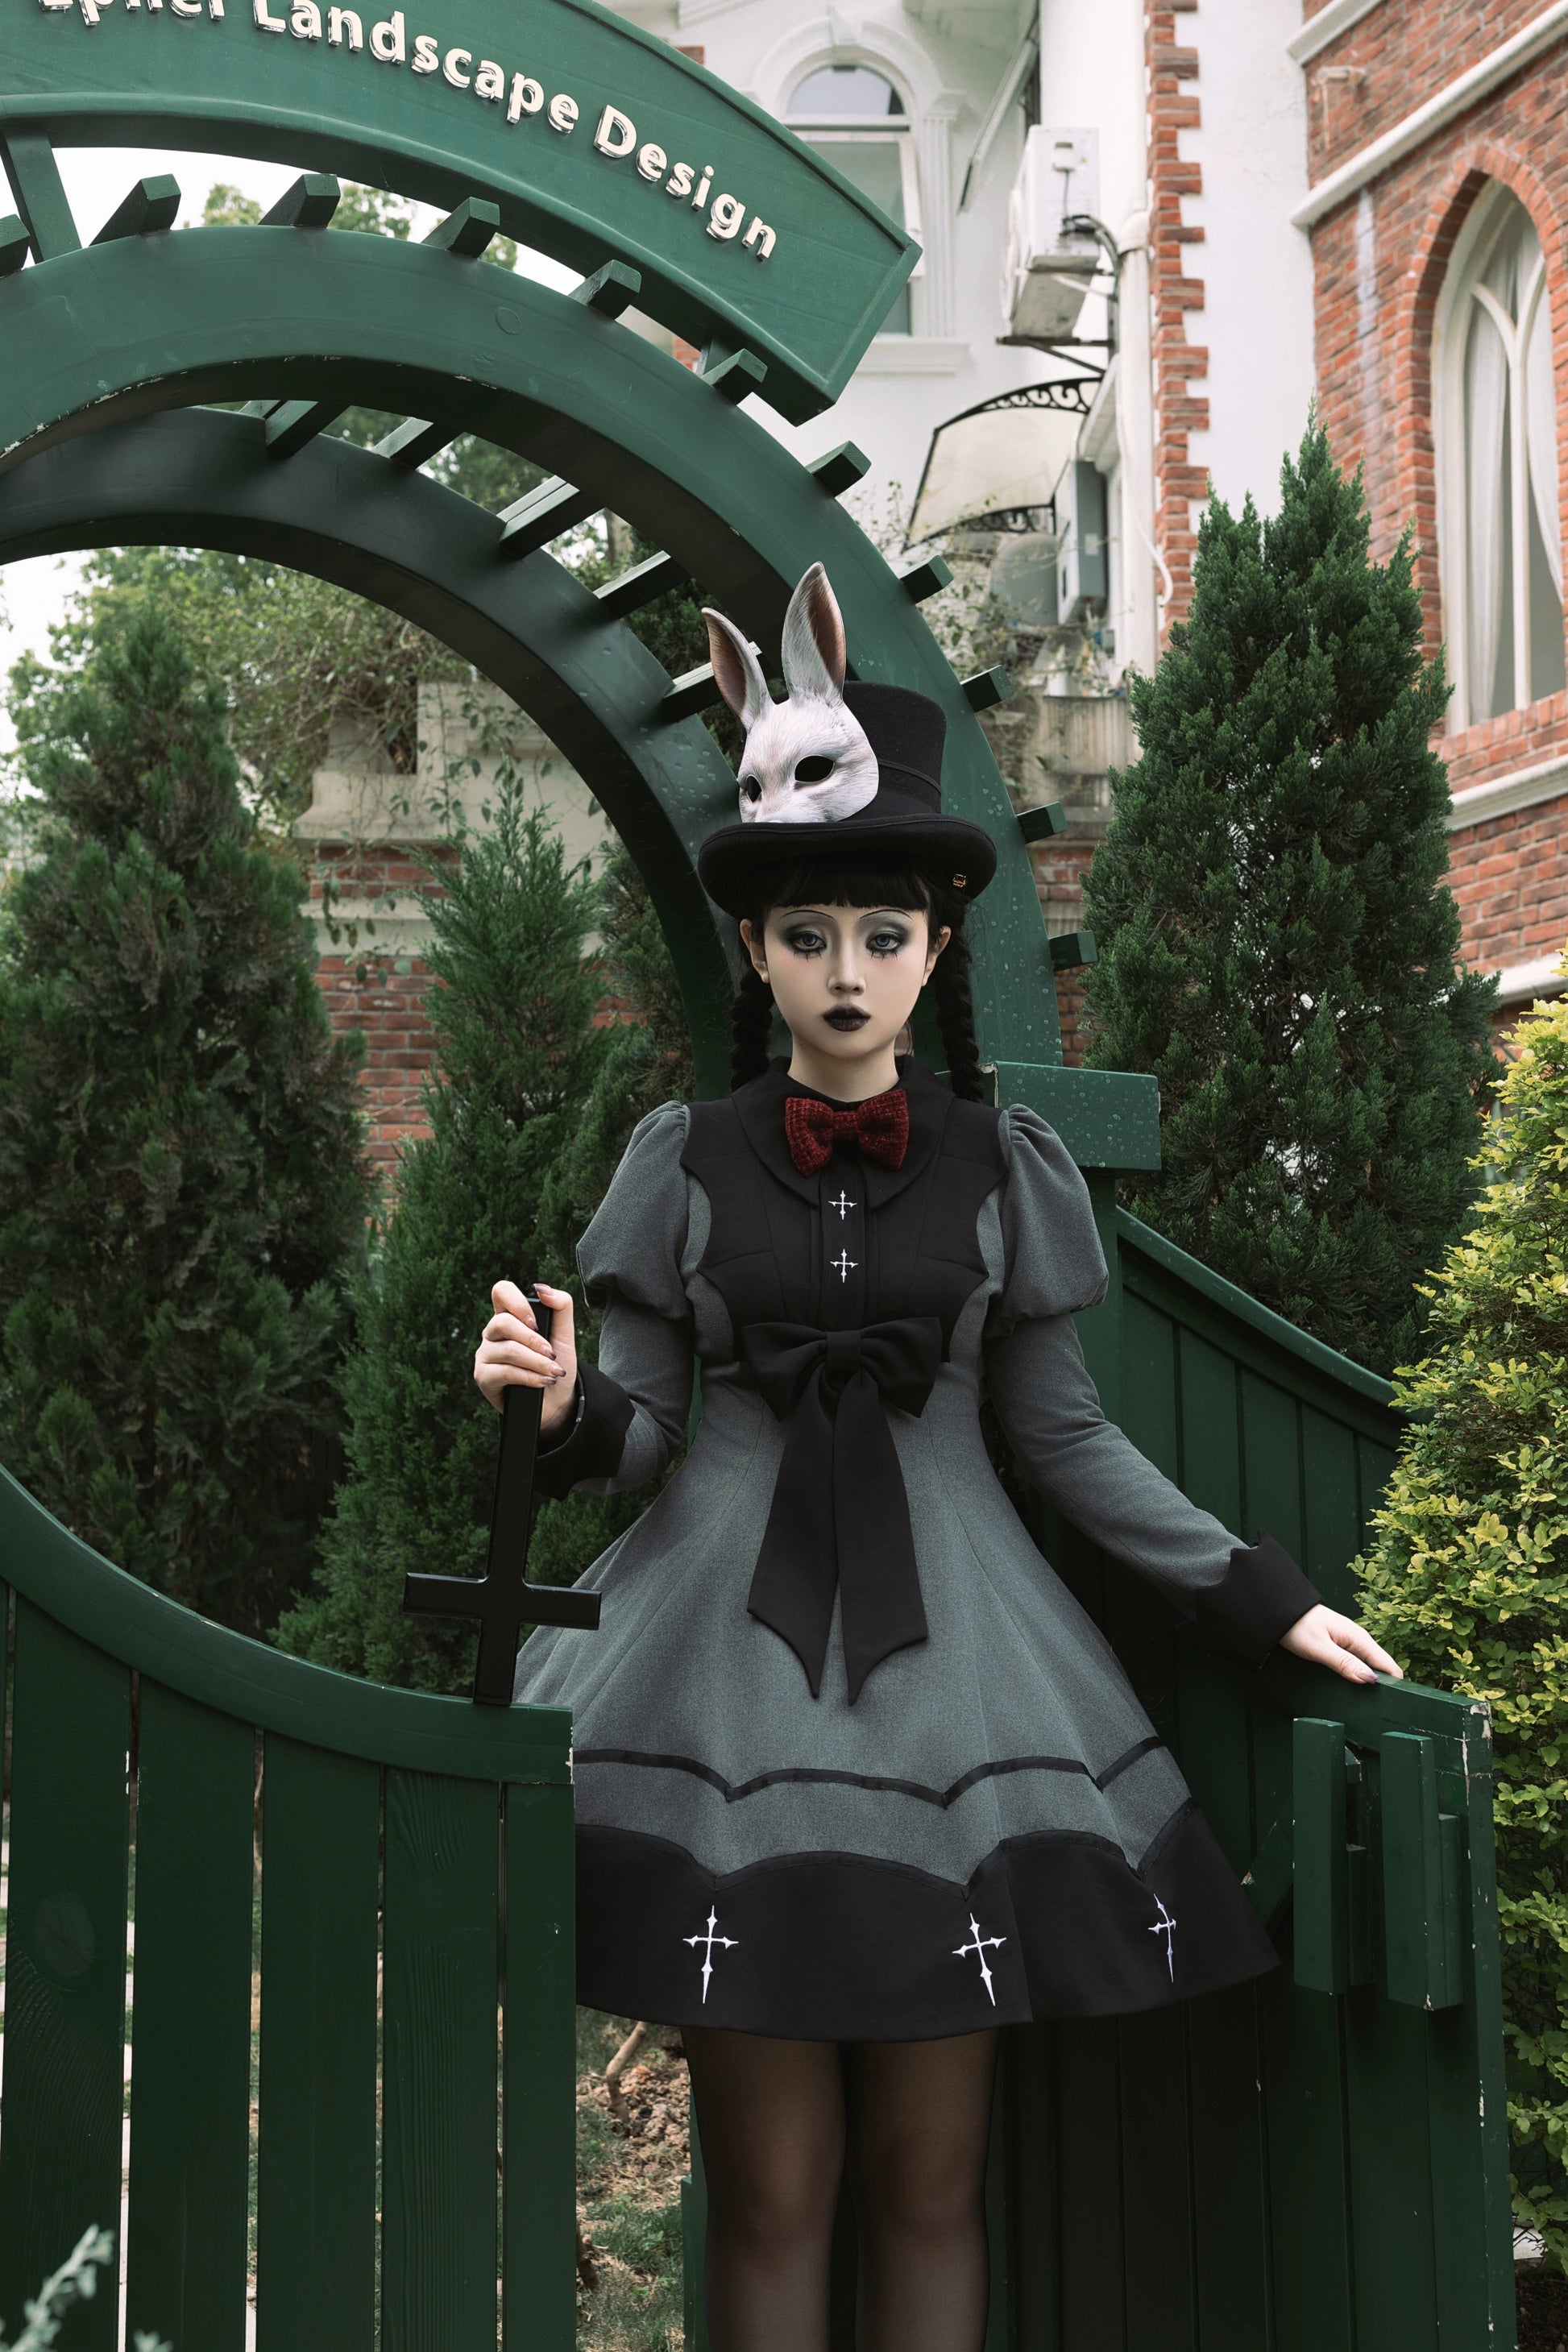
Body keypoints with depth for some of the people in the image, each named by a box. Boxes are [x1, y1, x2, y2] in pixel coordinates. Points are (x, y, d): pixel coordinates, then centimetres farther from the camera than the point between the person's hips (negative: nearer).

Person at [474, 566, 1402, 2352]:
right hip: (736, 1652, -1)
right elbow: (636, 1428, 5)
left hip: (945, 1653, 1)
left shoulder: (1003, 1171, 5)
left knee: (930, 2182, 5)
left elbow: (1063, 1435, 10)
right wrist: (560, 1405, -18)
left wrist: (1257, 1595, 6)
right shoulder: (684, 1162, 4)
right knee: (773, 2185, 1)